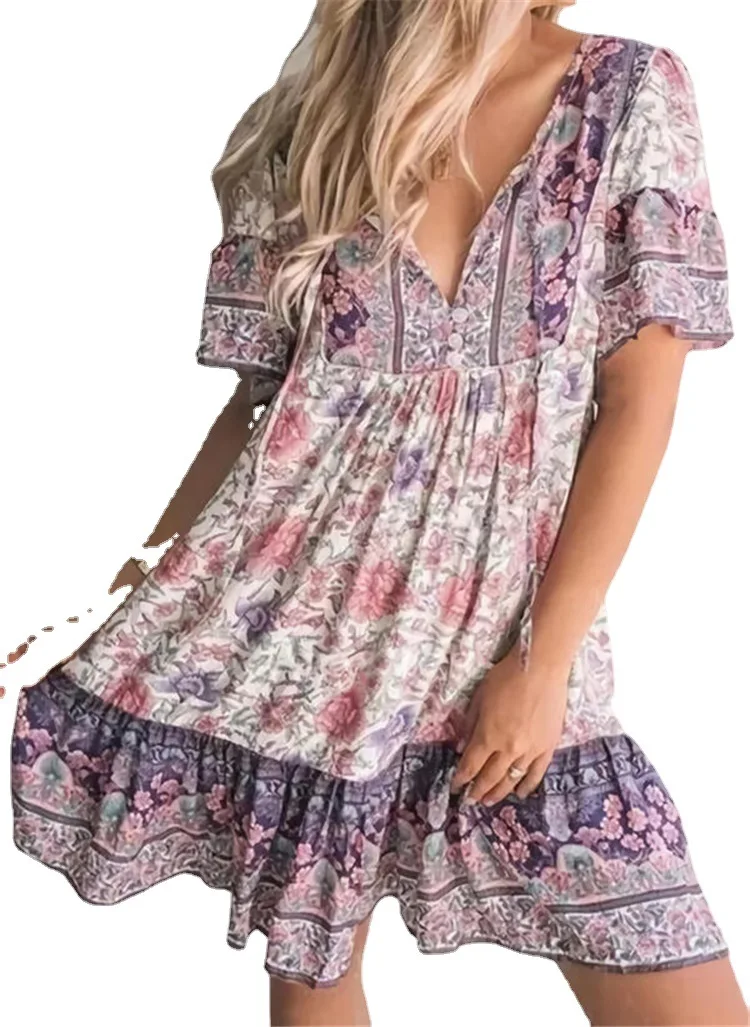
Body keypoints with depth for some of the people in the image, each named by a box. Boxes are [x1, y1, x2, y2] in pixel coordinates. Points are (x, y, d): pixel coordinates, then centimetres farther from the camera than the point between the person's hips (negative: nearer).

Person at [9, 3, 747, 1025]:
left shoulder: (634, 92, 1)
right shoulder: (305, 119, 4)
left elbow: (640, 399, -3)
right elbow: (263, 398, 8)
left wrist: (546, 658, -9)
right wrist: (138, 595, 5)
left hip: (512, 608, 0)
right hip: (309, 603, 1)